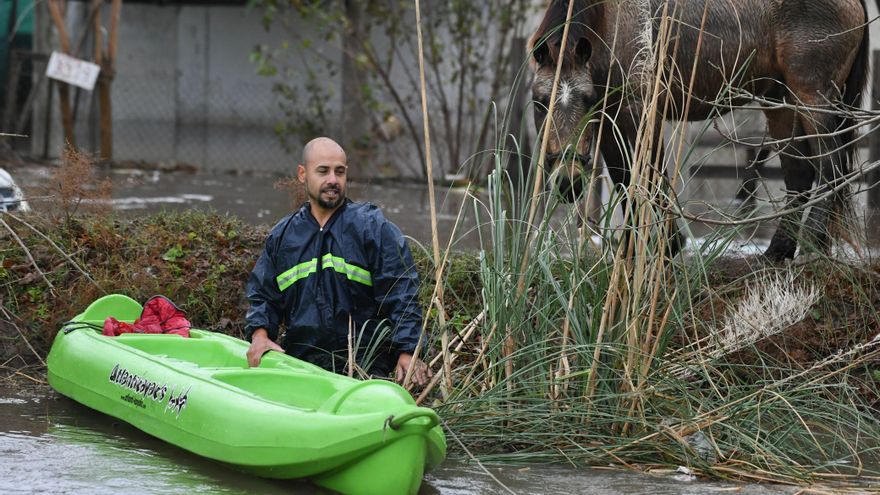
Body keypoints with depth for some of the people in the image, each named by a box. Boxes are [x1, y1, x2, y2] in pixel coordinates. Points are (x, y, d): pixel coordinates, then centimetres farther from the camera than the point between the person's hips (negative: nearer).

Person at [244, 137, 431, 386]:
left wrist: (407, 352, -14)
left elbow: (401, 294, -2)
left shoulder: (374, 228, 4)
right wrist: (260, 333, 1)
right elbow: (262, 293, 23)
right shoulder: (282, 235, 17)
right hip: (299, 363, 4)